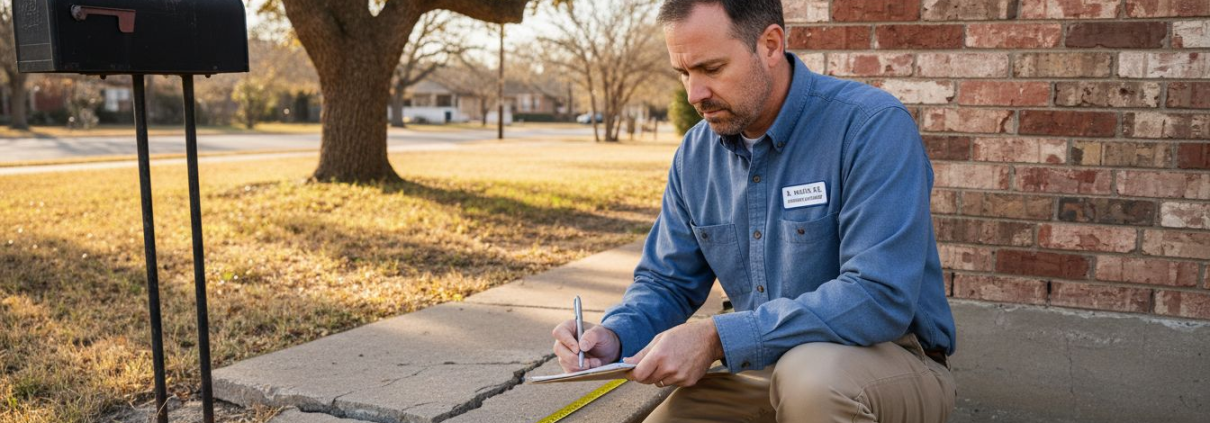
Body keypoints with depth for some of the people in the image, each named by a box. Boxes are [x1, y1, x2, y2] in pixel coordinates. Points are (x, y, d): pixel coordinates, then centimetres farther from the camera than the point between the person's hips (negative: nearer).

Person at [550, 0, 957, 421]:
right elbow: (667, 281, 8)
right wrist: (615, 335, -14)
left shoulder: (873, 125, -19)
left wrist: (718, 339, -30)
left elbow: (881, 297, -28)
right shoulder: (696, 153, 1)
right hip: (766, 366, 6)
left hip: (889, 359, -6)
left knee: (809, 375, -36)